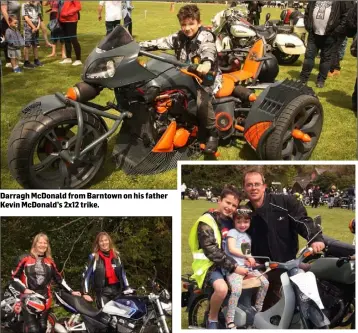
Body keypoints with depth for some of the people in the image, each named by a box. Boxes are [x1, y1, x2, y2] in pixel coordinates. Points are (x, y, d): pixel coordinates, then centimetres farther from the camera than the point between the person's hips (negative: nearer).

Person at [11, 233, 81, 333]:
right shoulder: (25, 259, 0)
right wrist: (25, 290, -13)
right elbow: (14, 277, 0)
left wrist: (71, 291, 9)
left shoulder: (49, 261, 14)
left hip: (45, 298, 4)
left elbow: (58, 279, 17)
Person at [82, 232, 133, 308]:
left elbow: (122, 273, 17)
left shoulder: (116, 255, 11)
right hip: (103, 293, -4)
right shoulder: (94, 257, -2)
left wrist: (127, 288, 11)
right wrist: (85, 293, -10)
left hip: (118, 290, 4)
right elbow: (87, 276, -3)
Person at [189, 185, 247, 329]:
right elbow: (212, 252, -25)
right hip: (210, 264, -8)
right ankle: (212, 319, -8)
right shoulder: (206, 222, -17)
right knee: (222, 289, -37)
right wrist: (233, 267, -29)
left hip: (230, 261, 8)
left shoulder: (230, 220, 10)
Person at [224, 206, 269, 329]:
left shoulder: (247, 236, 21)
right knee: (237, 289, -30)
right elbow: (231, 249, -16)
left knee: (265, 282, -2)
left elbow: (248, 253, 18)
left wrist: (250, 260, -4)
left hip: (247, 266, 8)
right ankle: (230, 321, -23)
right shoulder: (232, 232, -3)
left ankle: (258, 310, 16)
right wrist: (248, 256, -14)